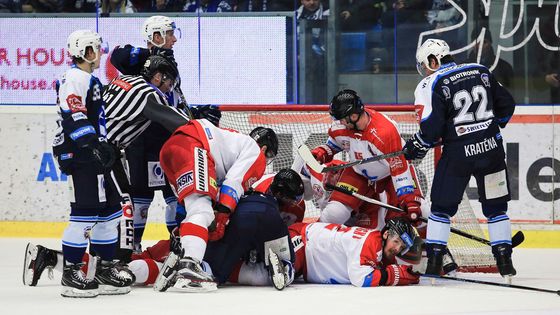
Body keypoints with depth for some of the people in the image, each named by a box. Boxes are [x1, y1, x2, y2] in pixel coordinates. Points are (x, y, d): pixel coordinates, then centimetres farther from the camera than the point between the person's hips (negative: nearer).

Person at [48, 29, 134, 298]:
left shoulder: (90, 81, 22)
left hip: (94, 155, 11)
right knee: (86, 212, -13)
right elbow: (73, 117, -23)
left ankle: (105, 268, 18)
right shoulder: (74, 79, -12)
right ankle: (71, 274, -10)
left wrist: (107, 148, 29)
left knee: (110, 208, 12)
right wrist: (94, 144, -28)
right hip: (78, 154, -11)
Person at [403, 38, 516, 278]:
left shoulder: (430, 85, -6)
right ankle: (505, 263, 10)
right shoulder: (481, 72, 9)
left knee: (442, 207, 9)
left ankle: (434, 264, 5)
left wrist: (415, 147, 4)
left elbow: (431, 128, -13)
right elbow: (506, 105, 14)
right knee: (496, 206, 13)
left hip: (458, 152, -4)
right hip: (491, 148, 4)